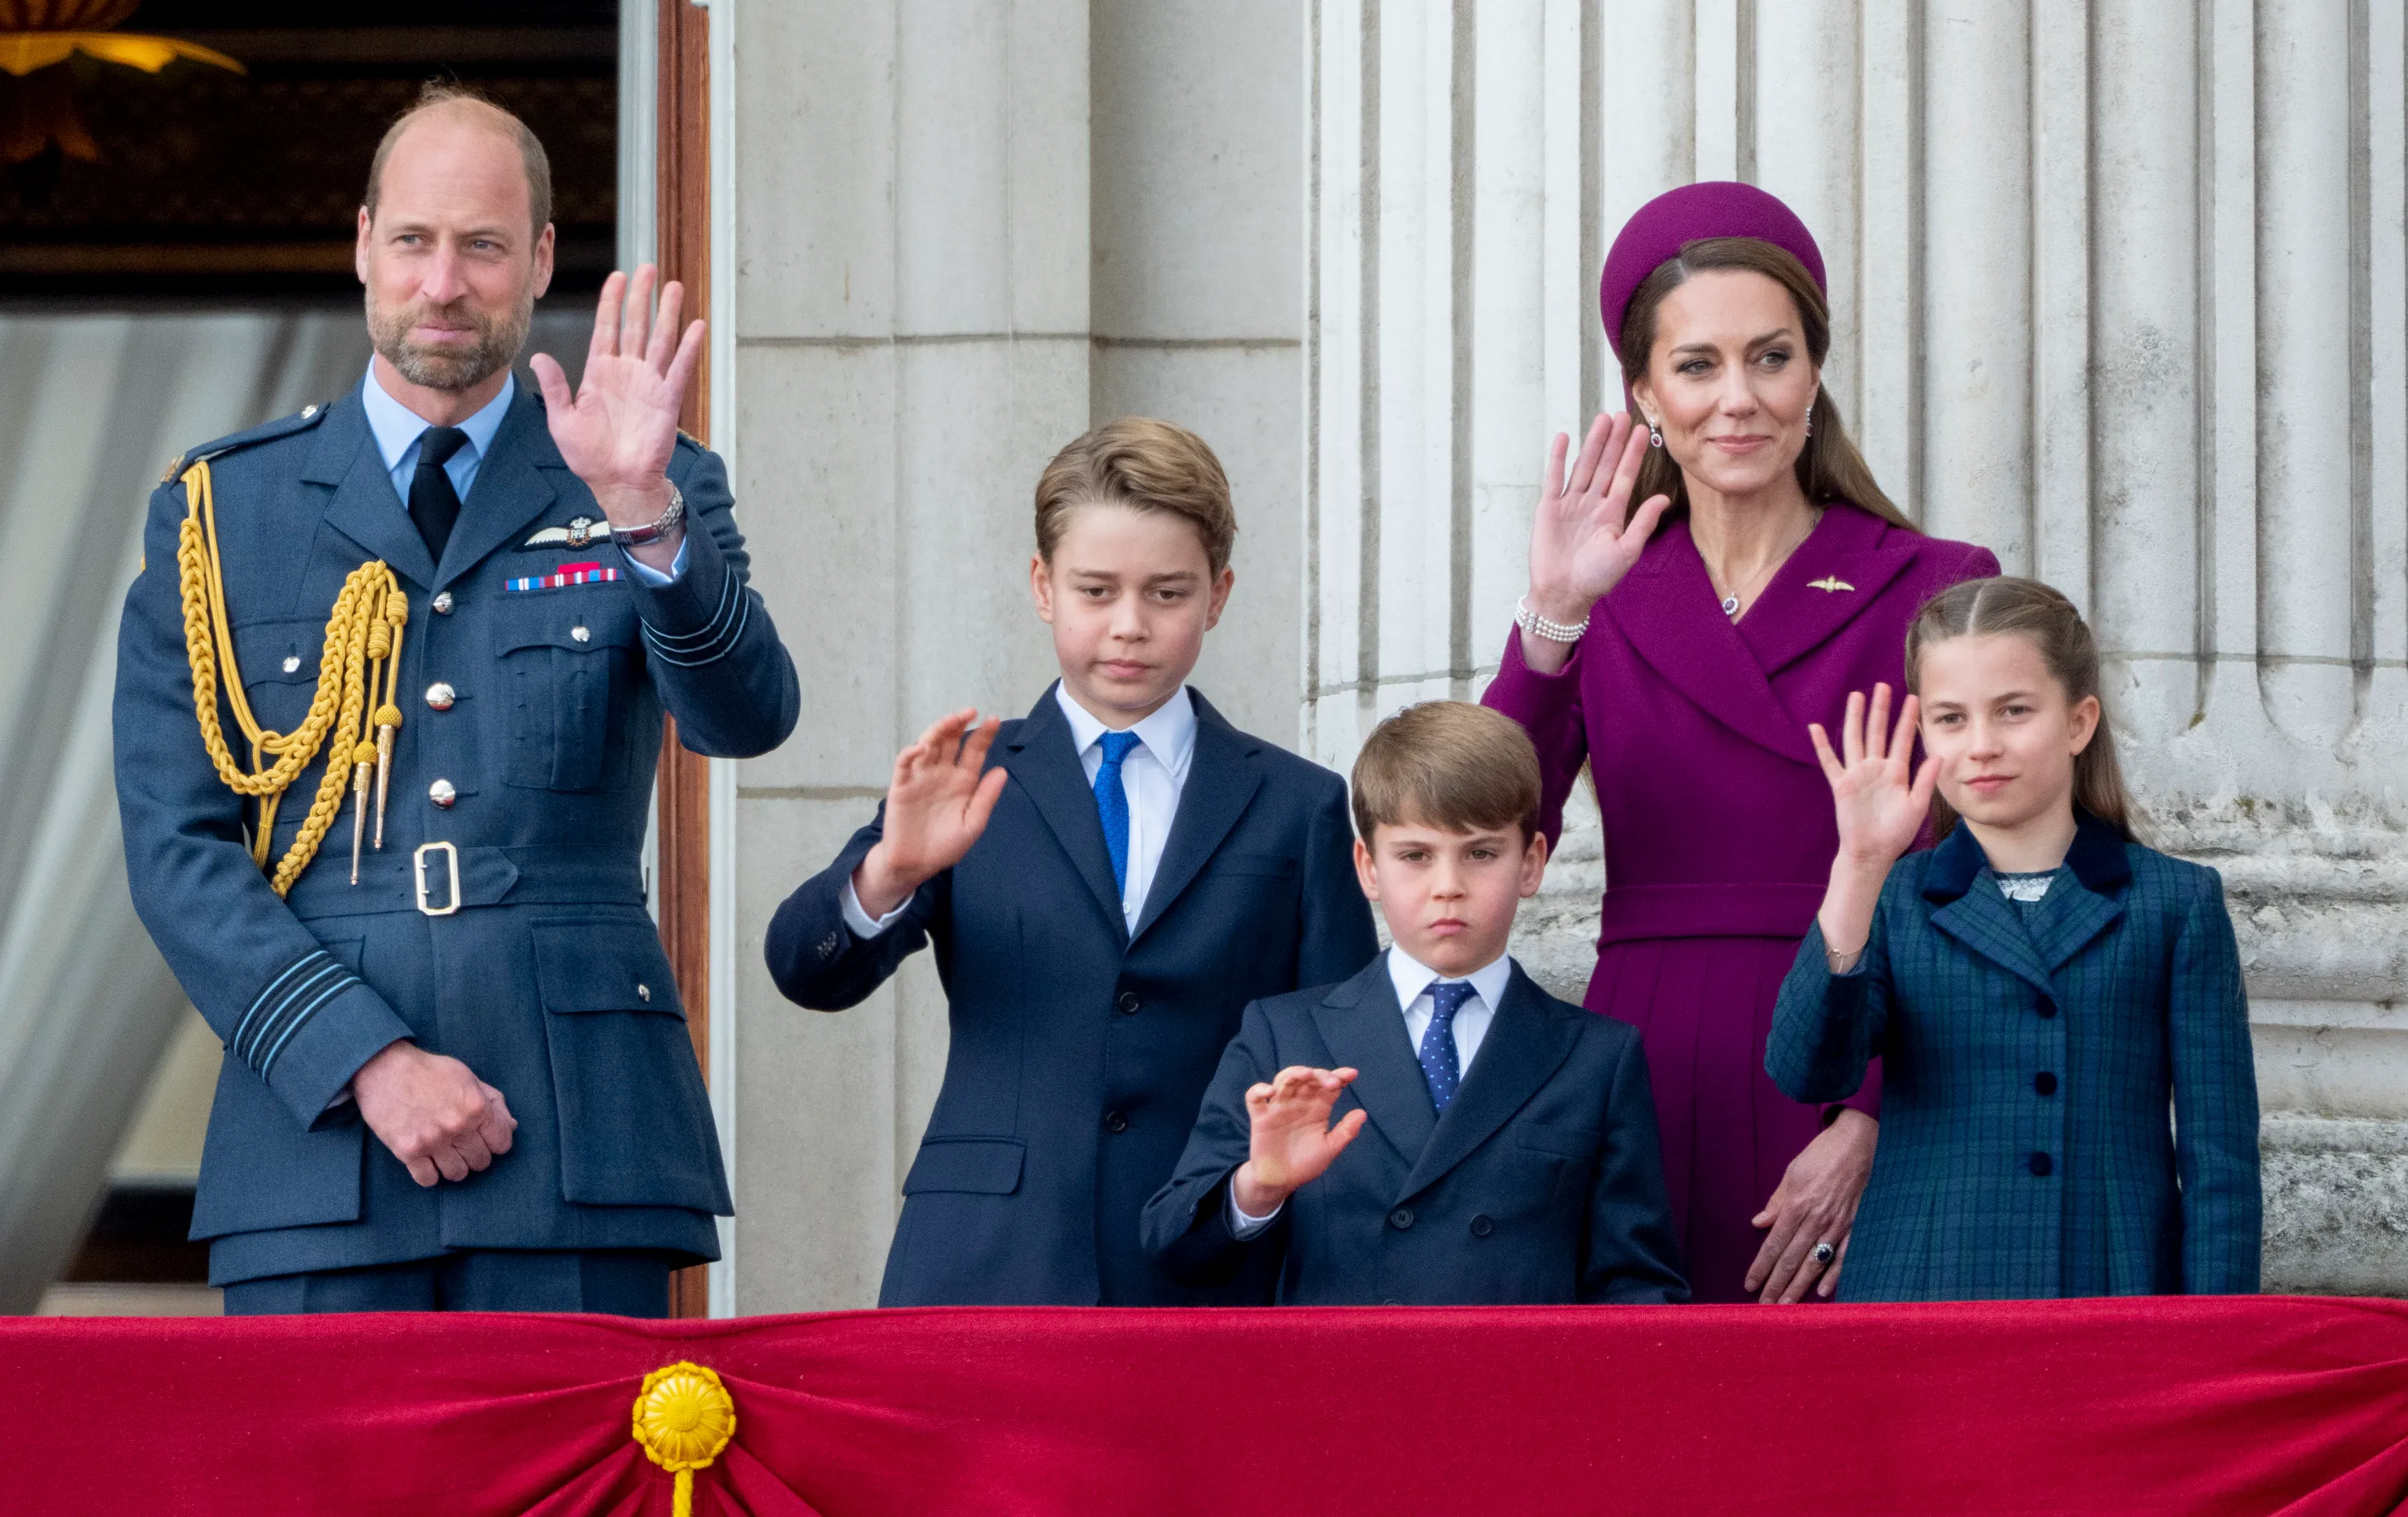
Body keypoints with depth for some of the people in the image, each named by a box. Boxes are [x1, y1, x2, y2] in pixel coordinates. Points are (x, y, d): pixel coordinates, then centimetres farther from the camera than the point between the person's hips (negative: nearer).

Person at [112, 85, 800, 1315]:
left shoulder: (660, 504, 12)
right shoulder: (218, 511, 11)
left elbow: (748, 718, -5)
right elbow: (175, 846, 4)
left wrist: (647, 517, -23)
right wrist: (368, 1059, -9)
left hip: (580, 1150, 0)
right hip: (313, 1143, 0)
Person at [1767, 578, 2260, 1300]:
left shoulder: (2176, 905, 9)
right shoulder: (1894, 903, 11)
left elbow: (2219, 1159, 6)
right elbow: (1808, 1072, -7)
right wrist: (1861, 865, -13)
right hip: (1920, 1291, 0)